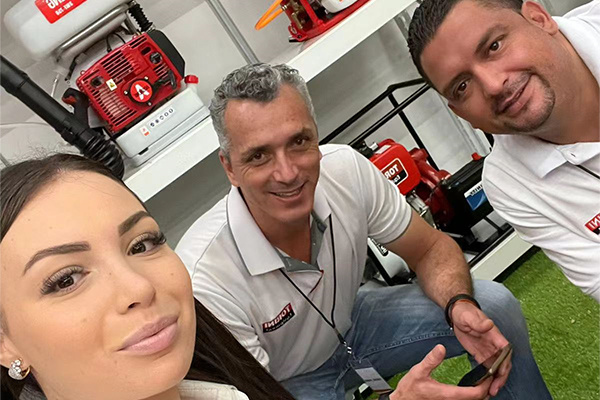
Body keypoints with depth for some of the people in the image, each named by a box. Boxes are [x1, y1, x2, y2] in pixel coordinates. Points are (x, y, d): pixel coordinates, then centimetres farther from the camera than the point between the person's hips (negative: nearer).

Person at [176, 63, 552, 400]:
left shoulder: (346, 169, -22)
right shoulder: (206, 281, -35)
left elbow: (431, 249, -8)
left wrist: (460, 304, -30)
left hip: (349, 324, 4)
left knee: (497, 307, -10)